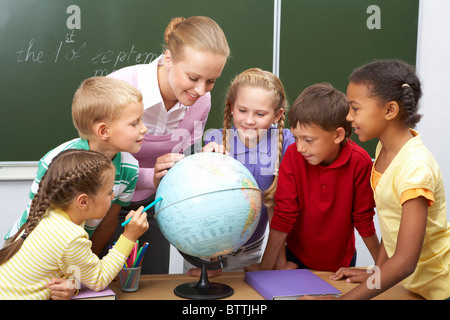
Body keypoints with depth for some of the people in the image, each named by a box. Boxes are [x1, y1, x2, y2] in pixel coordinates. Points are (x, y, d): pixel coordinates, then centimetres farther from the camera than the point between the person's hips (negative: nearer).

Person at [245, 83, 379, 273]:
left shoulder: (359, 162, -22)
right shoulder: (293, 156, -20)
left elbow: (364, 219, -10)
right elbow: (283, 216, -16)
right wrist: (265, 267, -14)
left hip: (341, 261, 0)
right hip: (298, 259, 0)